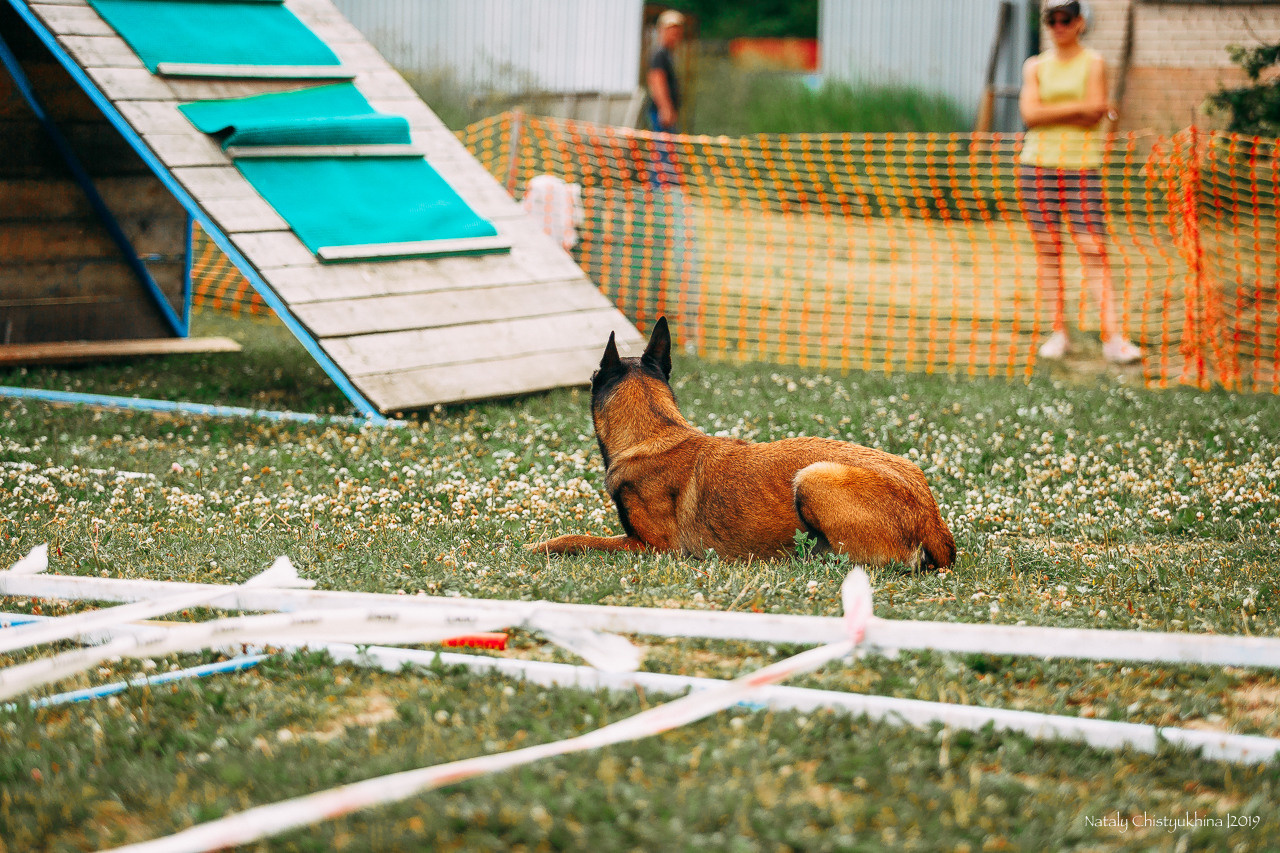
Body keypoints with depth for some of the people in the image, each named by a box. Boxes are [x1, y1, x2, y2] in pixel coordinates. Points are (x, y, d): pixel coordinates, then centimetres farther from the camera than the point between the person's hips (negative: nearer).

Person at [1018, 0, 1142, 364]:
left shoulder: (1093, 63, 5)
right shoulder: (1035, 67, 12)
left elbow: (1092, 119, -7)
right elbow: (1030, 113, -4)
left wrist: (1050, 114, -5)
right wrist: (1079, 108, -9)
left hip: (1082, 167, -3)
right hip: (1037, 166, 3)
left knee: (1094, 251, -9)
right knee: (1047, 251, 2)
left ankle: (1112, 337, -12)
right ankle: (1058, 331, 8)